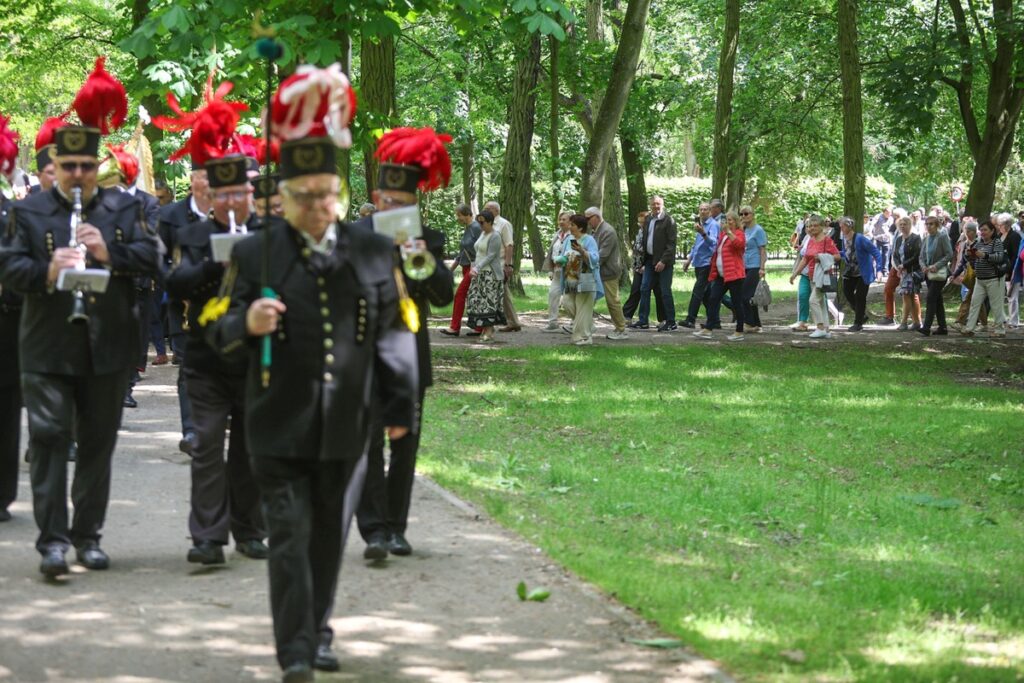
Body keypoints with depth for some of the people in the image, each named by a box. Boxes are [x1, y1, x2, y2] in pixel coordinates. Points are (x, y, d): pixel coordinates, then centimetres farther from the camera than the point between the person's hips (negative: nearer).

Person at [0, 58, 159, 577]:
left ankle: (88, 534, 18)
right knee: (49, 439, -6)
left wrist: (110, 253, -16)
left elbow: (150, 258, 1)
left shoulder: (123, 209, 8)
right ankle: (53, 539, -4)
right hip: (49, 349, -2)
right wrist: (47, 271, -21)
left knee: (98, 443, 9)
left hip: (107, 348, 2)